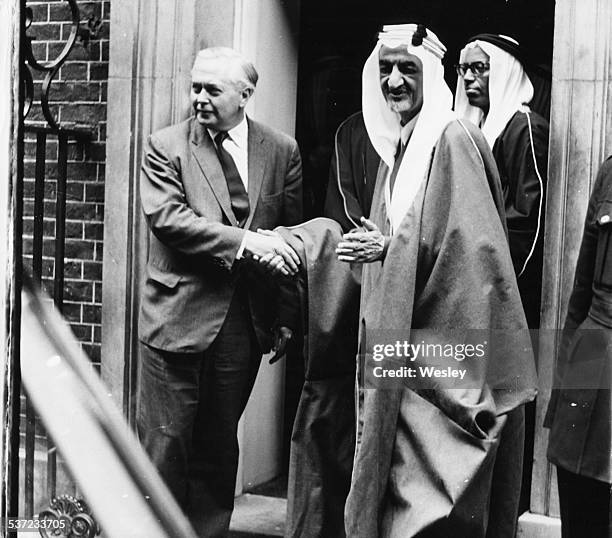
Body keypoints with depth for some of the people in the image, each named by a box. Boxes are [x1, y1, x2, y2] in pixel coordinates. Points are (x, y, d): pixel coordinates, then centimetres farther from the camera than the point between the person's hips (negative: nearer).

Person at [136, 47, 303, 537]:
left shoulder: (282, 151, 7)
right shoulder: (166, 147, 0)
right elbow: (167, 217, -14)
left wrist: (286, 317, 5)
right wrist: (244, 241, -23)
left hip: (247, 322, 2)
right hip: (178, 318, -2)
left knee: (220, 446, 12)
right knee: (165, 445, 0)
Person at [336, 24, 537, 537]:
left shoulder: (453, 139, -12)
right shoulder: (398, 144, 13)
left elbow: (472, 243, -18)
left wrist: (390, 247, -14)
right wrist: (372, 245, 1)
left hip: (442, 337, -8)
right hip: (399, 337, 8)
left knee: (429, 486, -3)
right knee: (396, 471, 11)